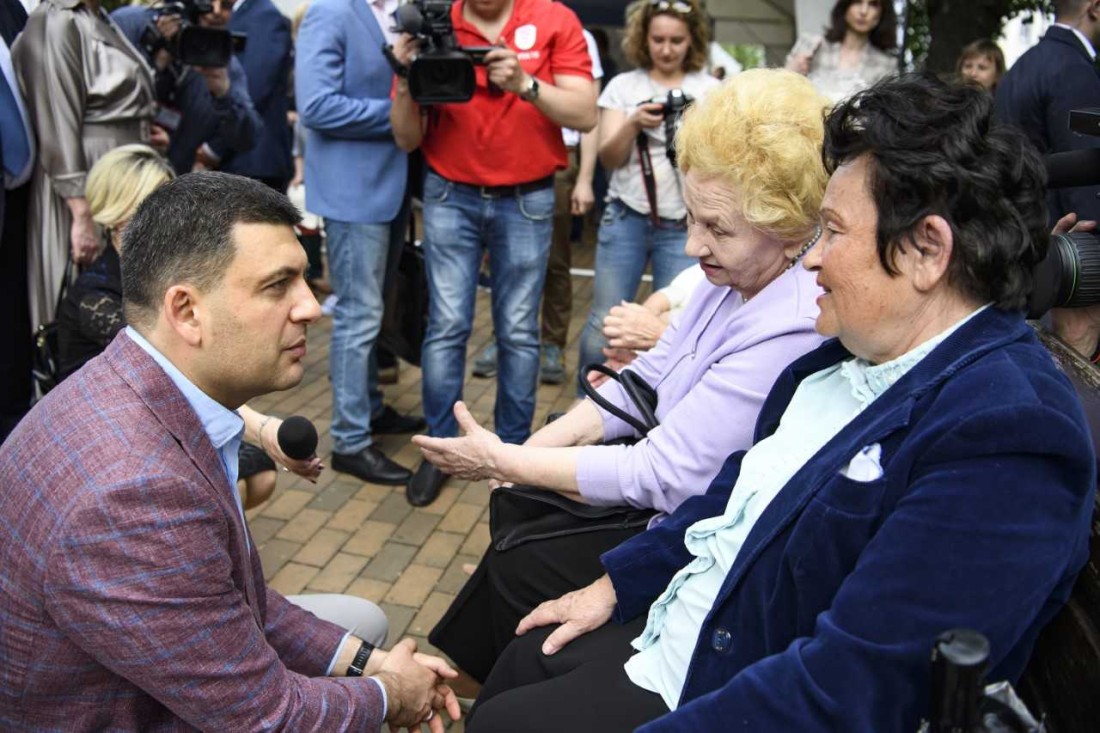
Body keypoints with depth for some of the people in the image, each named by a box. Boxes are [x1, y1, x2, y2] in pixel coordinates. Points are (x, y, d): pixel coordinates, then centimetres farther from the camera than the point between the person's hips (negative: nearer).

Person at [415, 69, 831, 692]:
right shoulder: (732, 276, -4)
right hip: (673, 483, 8)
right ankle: (470, 682, 28)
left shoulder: (790, 333, -32)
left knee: (521, 568, -3)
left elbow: (657, 476, -28)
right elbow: (647, 379, 5)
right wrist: (537, 448, -8)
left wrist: (501, 461, -20)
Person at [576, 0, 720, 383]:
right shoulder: (623, 85, 6)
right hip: (627, 217, 0)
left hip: (686, 225, 0)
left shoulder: (711, 89, 6)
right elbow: (609, 158, -1)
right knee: (604, 323, -1)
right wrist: (634, 123, -19)